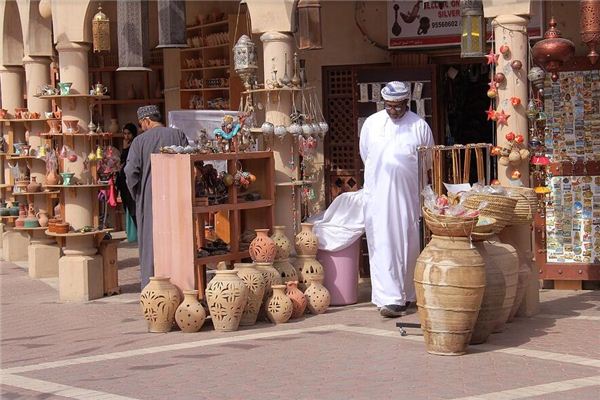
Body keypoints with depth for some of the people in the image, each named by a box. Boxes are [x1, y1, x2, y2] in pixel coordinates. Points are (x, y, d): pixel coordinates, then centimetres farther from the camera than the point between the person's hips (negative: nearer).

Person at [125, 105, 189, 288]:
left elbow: (131, 171, -10)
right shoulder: (178, 135, 0)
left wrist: (136, 195, 4)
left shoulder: (140, 141, -5)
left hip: (149, 199, -2)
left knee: (150, 241, 5)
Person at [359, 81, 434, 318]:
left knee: (408, 245, 7)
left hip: (408, 195, 0)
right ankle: (390, 298, -7)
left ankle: (405, 295, 20)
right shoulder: (371, 123, 3)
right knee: (383, 246, -6)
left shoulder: (420, 126, -1)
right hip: (378, 195, 0)